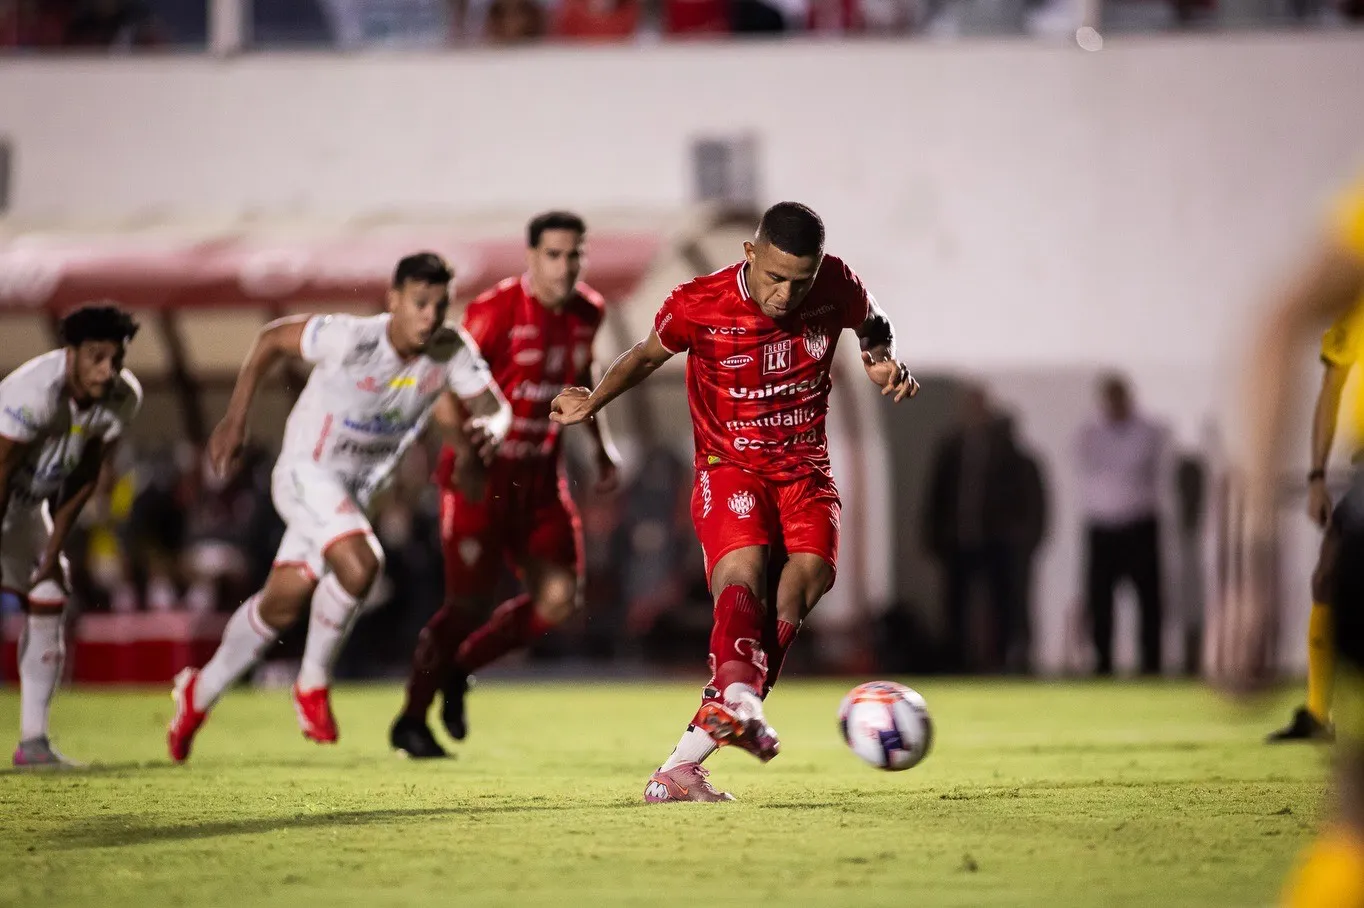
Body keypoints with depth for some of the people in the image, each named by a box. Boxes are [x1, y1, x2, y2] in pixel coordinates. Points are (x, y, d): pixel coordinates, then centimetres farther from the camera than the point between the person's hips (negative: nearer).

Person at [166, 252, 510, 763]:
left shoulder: (451, 353, -14)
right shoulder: (350, 339, -26)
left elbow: (494, 408, -6)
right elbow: (272, 339, -11)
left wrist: (488, 429, -32)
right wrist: (235, 422, -7)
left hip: (356, 489, 6)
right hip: (306, 472, -6)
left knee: (282, 604, 14)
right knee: (360, 564, -29)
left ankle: (200, 693, 35)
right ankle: (313, 683, -7)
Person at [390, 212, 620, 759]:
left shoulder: (587, 312, 5)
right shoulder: (497, 311, -16)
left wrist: (601, 447, 21)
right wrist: (466, 455, -29)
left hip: (540, 477, 6)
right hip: (482, 475, -6)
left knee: (560, 600, -3)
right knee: (469, 600, -6)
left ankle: (459, 667, 20)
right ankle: (410, 720, 11)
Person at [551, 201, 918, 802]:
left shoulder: (837, 287, -7)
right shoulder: (699, 305, -13)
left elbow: (872, 322, 17)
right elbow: (651, 351, 8)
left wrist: (884, 360, -4)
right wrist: (594, 401, -3)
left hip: (804, 466, 2)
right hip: (729, 465, -2)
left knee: (812, 570, -23)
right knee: (743, 568, -30)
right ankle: (739, 696, -57)